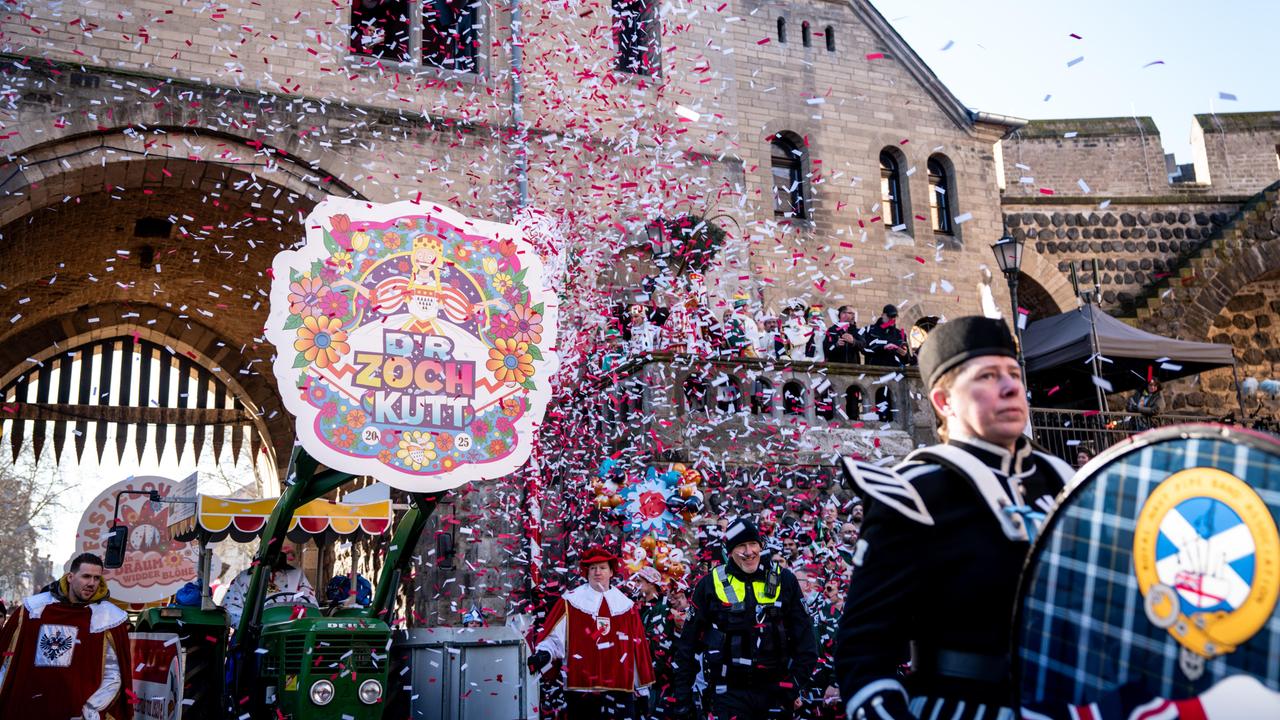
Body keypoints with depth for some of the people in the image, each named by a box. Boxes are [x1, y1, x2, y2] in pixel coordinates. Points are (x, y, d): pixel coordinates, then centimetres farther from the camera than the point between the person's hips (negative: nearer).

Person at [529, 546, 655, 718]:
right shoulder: (571, 601, 2)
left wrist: (643, 688, 10)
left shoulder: (626, 605, 11)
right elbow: (553, 636, -6)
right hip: (581, 688, -2)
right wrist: (543, 654, -27)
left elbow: (638, 648, 10)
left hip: (620, 689, 2)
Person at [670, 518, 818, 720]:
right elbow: (689, 642, 3)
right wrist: (681, 696, 1)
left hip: (775, 690, 1)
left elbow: (804, 635, 5)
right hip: (729, 693, -1)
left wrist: (797, 683, -3)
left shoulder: (784, 581, 0)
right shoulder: (710, 584, -2)